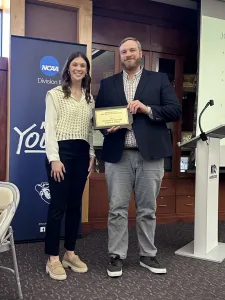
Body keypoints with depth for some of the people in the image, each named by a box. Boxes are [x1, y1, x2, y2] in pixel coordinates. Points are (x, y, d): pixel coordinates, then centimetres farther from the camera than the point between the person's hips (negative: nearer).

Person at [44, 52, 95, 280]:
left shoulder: (89, 98, 16)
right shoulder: (55, 94, 0)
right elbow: (49, 128, -8)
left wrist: (92, 154, 8)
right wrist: (54, 158, -15)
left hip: (82, 153, 5)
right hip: (61, 151, -5)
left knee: (75, 205, 9)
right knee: (58, 205, -4)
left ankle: (70, 254, 20)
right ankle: (53, 259, 6)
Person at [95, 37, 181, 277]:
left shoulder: (159, 79, 8)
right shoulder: (108, 84, 13)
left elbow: (175, 111, 0)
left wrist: (147, 109, -13)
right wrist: (107, 127, -9)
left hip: (150, 154, -1)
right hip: (118, 155, 1)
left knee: (147, 209, 9)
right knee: (117, 209, 4)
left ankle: (148, 255, 23)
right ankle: (116, 256, 17)